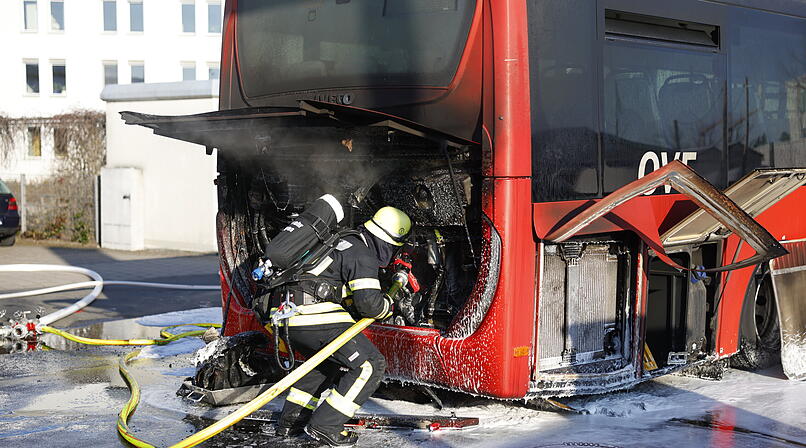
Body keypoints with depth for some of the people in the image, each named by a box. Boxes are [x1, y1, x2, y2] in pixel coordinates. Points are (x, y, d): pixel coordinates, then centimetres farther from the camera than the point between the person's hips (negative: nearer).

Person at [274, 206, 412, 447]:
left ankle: (290, 420, 29)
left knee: (329, 363, 31)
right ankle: (325, 426, -8)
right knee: (370, 364, -7)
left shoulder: (347, 243, 22)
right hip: (318, 322, -10)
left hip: (290, 320, 10)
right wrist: (389, 305, 4)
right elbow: (369, 303, -17)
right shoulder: (363, 256, -9)